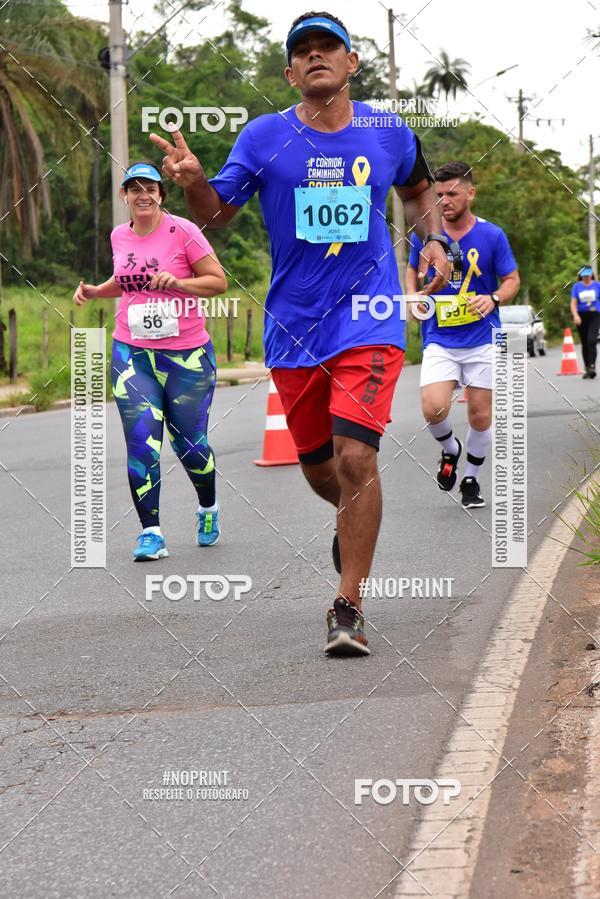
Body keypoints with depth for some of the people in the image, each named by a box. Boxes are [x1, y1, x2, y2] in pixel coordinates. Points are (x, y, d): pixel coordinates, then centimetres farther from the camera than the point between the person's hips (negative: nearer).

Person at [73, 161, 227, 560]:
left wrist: (177, 283, -20)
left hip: (187, 355, -3)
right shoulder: (120, 236, 7)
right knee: (141, 441, -10)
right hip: (132, 354, 3)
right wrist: (95, 291, 8)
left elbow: (219, 281, -5)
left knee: (189, 444, 5)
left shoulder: (183, 231, -7)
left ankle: (208, 510, 34)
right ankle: (151, 532, -5)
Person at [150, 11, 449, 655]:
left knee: (355, 457, -17)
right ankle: (353, 521, 49)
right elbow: (216, 215, 0)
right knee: (316, 463, 13)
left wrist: (433, 240, 5)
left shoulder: (390, 135, 5)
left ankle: (348, 609, -9)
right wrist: (193, 181, -22)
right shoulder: (264, 137, 1)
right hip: (292, 325, 2)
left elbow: (418, 190, 24)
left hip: (368, 320, -2)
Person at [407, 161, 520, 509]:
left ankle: (472, 478, 28)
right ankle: (450, 449, 16)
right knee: (434, 410, -18)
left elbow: (512, 280, 1)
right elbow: (413, 270, 16)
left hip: (482, 340, 0)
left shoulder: (492, 235, -6)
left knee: (480, 417, 4)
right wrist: (414, 297, -3)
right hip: (439, 340, 0)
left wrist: (493, 299, -20)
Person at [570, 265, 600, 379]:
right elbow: (573, 303, 0)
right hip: (581, 316, 2)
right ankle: (587, 369, 17)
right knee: (584, 344, 8)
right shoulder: (577, 286, 5)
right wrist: (575, 316, -15)